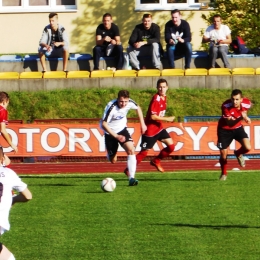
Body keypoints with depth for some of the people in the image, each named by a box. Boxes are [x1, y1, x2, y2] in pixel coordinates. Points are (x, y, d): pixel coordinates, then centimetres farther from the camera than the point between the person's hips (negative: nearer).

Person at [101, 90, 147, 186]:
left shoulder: (130, 103, -16)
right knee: (113, 161, 6)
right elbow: (104, 124, -29)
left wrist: (142, 124, 8)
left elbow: (138, 108, 8)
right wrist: (116, 136, -35)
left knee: (131, 150, -21)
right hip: (110, 133, -3)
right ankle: (111, 154, 46)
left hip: (122, 129, 3)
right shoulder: (111, 107, -31)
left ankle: (131, 178, -23)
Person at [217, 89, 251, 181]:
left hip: (238, 128, 3)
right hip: (225, 129, -3)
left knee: (247, 147, -20)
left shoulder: (247, 103, -20)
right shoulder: (226, 106, -32)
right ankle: (224, 173, 30)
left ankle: (238, 154, 18)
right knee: (223, 154, -1)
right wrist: (241, 118, -48)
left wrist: (245, 116, -4)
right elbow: (230, 123, -34)